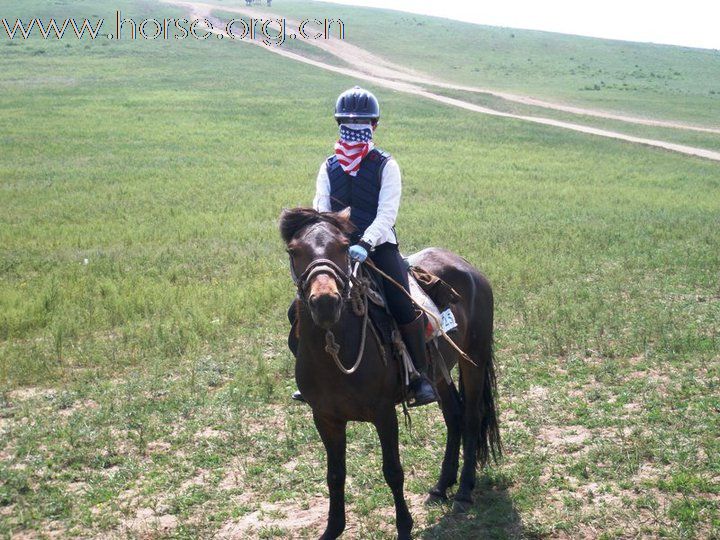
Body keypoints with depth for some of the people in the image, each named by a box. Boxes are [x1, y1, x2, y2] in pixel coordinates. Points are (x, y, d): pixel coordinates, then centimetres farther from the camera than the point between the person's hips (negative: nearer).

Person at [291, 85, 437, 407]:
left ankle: (421, 377, -4)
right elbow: (320, 209, 4)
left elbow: (386, 214, -10)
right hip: (338, 248, 4)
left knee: (404, 308, -21)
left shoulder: (385, 166, 1)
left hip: (379, 246, -4)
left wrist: (365, 243, -27)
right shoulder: (329, 167, 12)